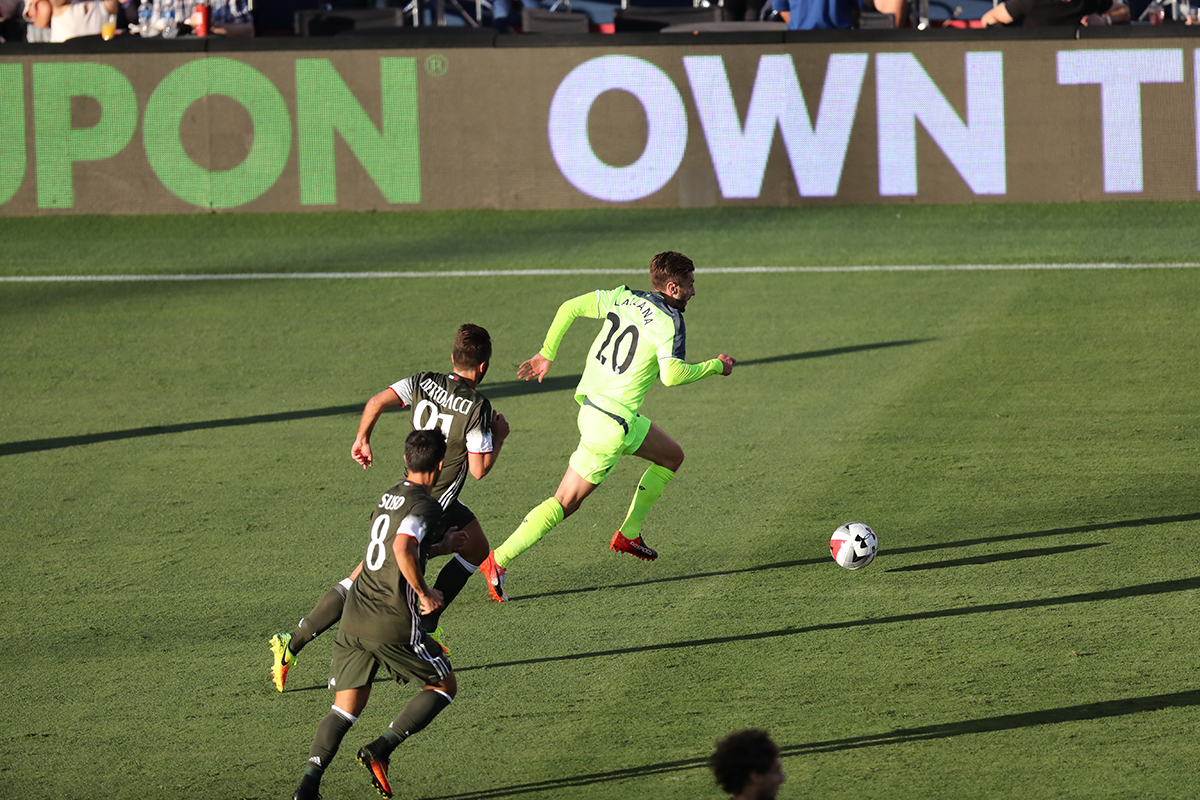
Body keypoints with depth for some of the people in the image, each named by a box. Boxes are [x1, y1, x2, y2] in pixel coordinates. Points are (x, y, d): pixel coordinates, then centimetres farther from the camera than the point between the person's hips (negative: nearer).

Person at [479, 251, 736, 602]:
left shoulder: (622, 298, 6)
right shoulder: (669, 321, -16)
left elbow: (569, 307, 6)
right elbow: (672, 374, -28)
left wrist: (547, 355, 14)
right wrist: (716, 367, -12)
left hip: (591, 402, 9)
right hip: (612, 424, -9)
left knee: (672, 456, 23)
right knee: (566, 501, -2)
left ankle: (629, 534, 28)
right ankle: (499, 561, -2)